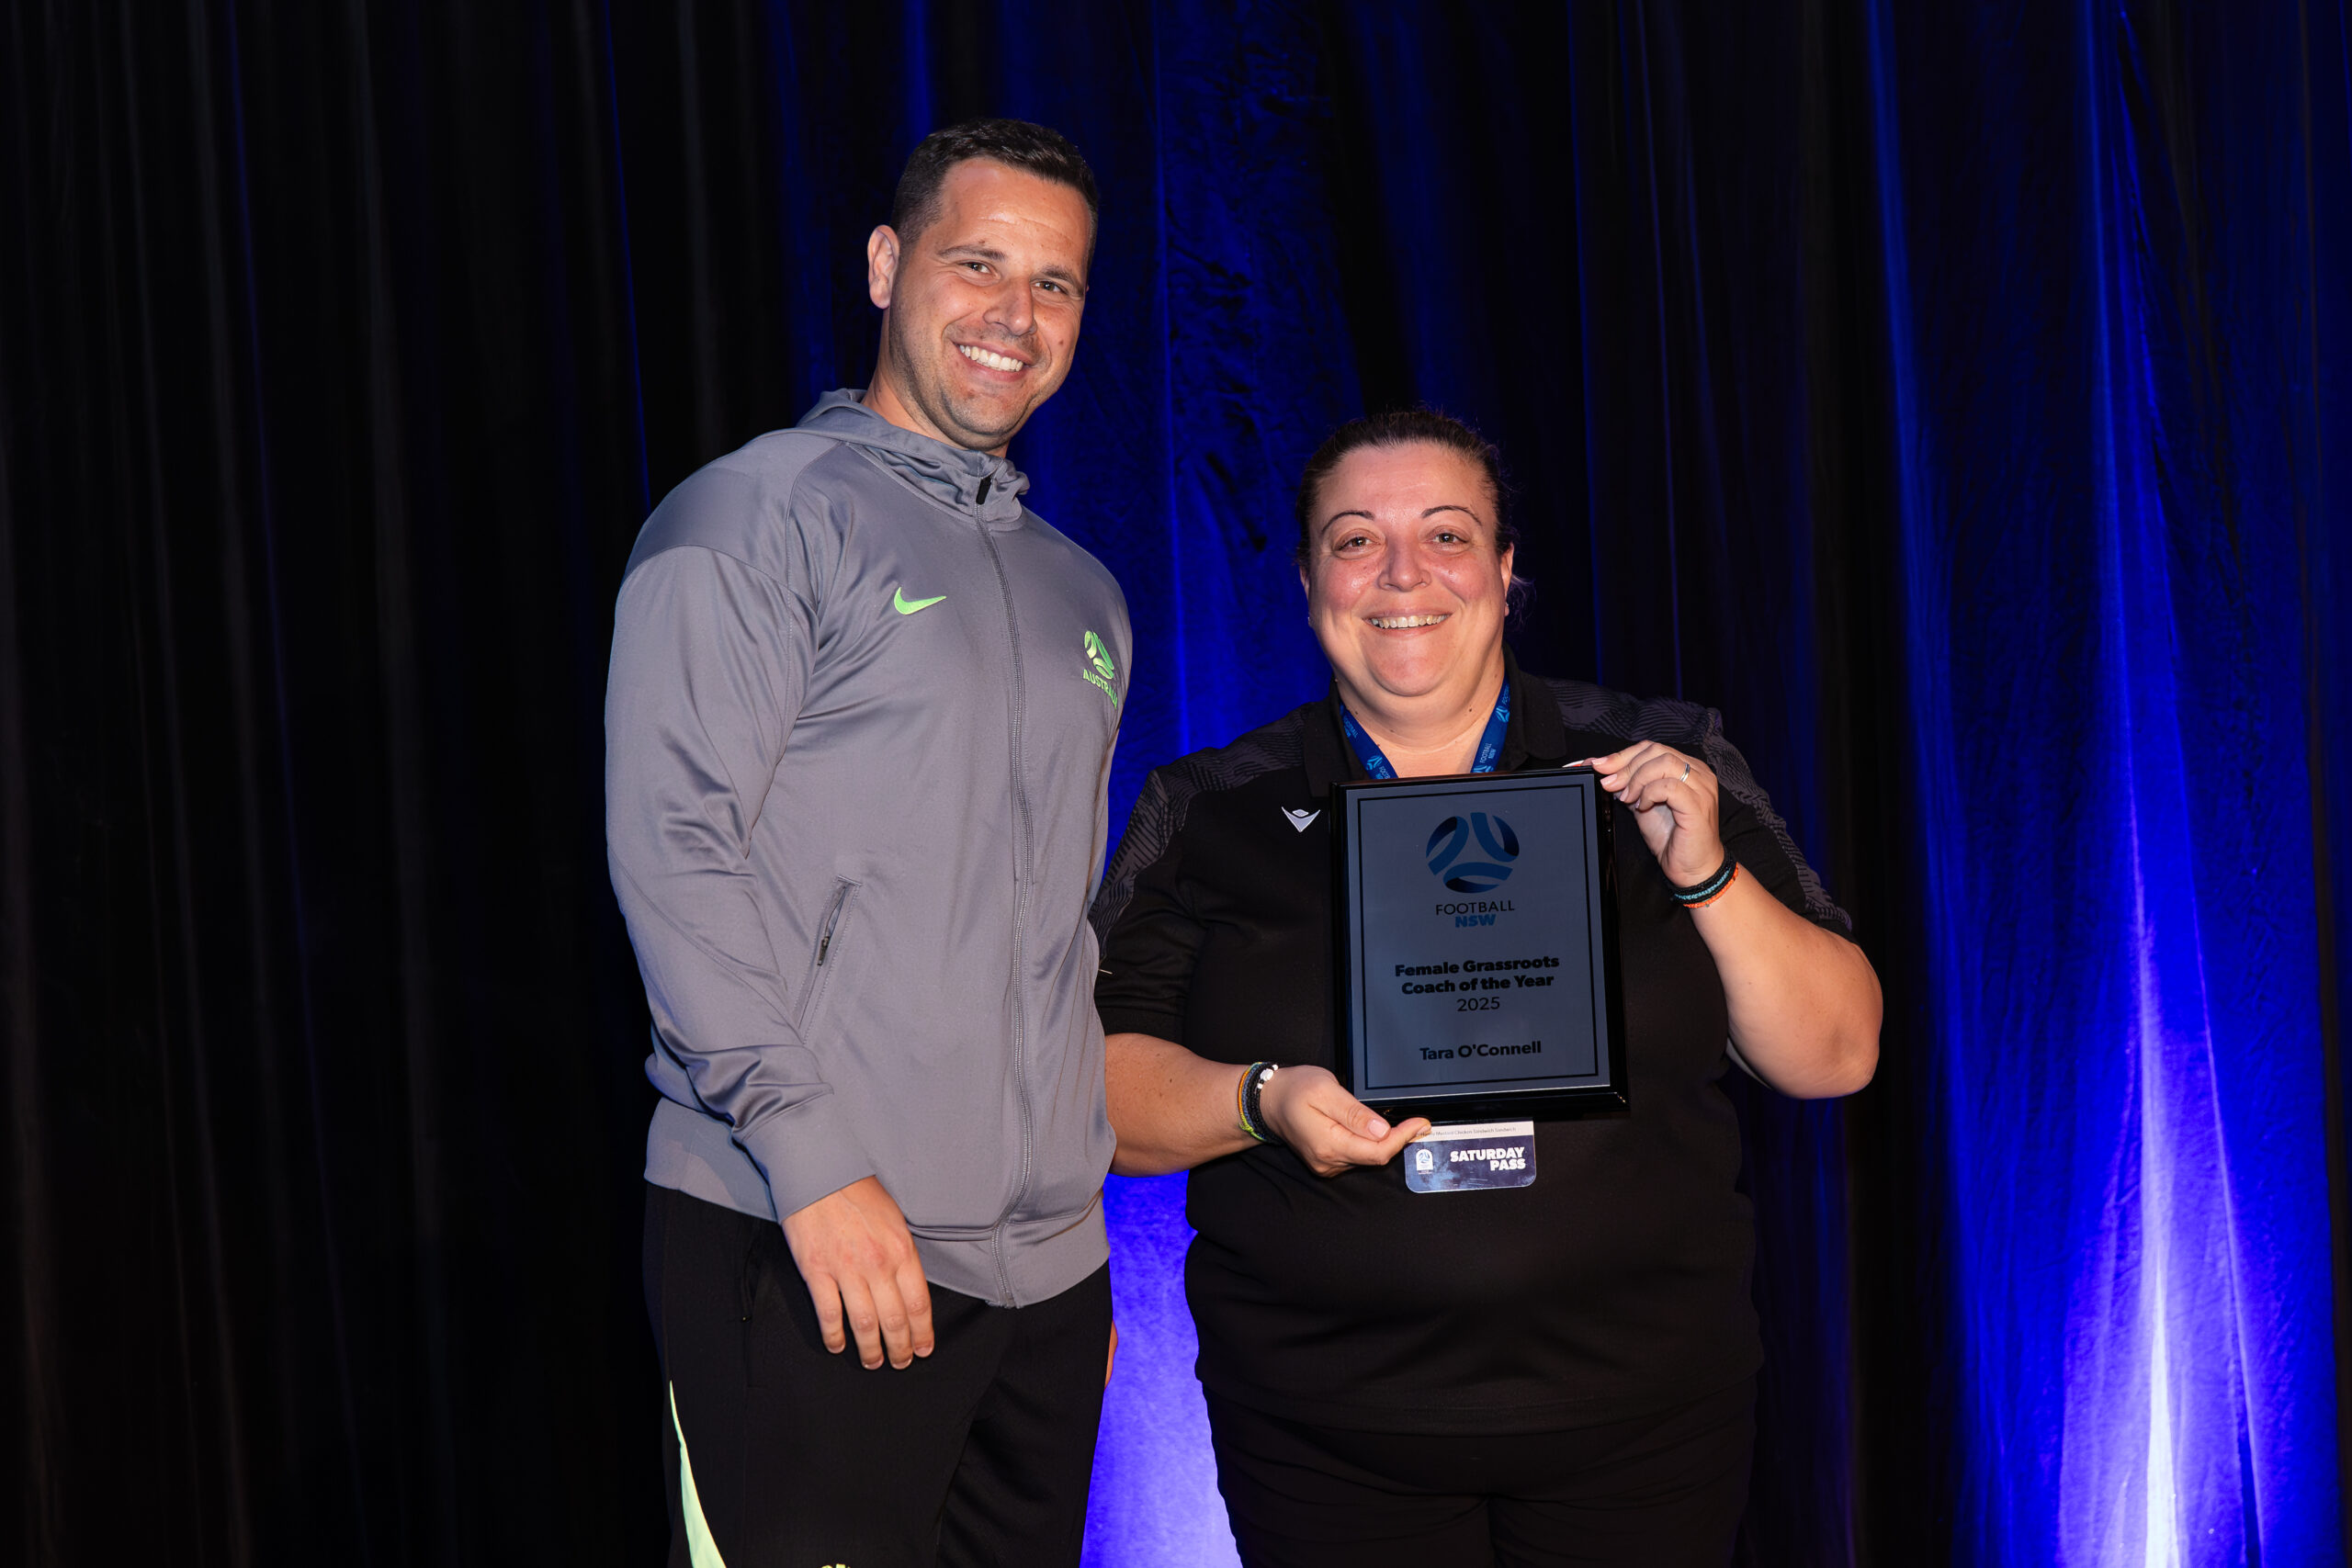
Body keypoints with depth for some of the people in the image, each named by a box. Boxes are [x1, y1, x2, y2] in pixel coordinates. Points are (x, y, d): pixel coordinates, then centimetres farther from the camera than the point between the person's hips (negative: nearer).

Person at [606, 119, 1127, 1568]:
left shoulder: (1085, 595, 19)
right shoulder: (757, 515, -2)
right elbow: (670, 841, -12)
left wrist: (1092, 1210, 17)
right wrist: (813, 1156, -18)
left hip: (1047, 1269, 6)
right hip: (799, 1243, -6)